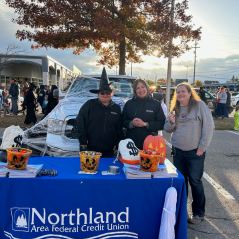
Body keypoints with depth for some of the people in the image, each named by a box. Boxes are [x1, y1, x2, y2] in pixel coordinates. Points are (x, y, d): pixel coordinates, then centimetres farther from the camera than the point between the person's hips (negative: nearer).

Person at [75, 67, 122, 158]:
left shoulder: (116, 108, 10)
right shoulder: (89, 105, -1)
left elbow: (119, 128, 13)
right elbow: (79, 123, -3)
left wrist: (116, 143, 7)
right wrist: (83, 141, -7)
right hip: (89, 149, -3)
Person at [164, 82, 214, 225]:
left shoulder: (199, 105, -7)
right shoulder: (175, 109, 10)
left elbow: (209, 126, -9)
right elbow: (168, 129, 13)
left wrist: (202, 148, -11)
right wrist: (171, 122, -10)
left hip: (195, 152, -5)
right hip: (178, 151, 5)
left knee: (195, 182, 1)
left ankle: (199, 213, 18)